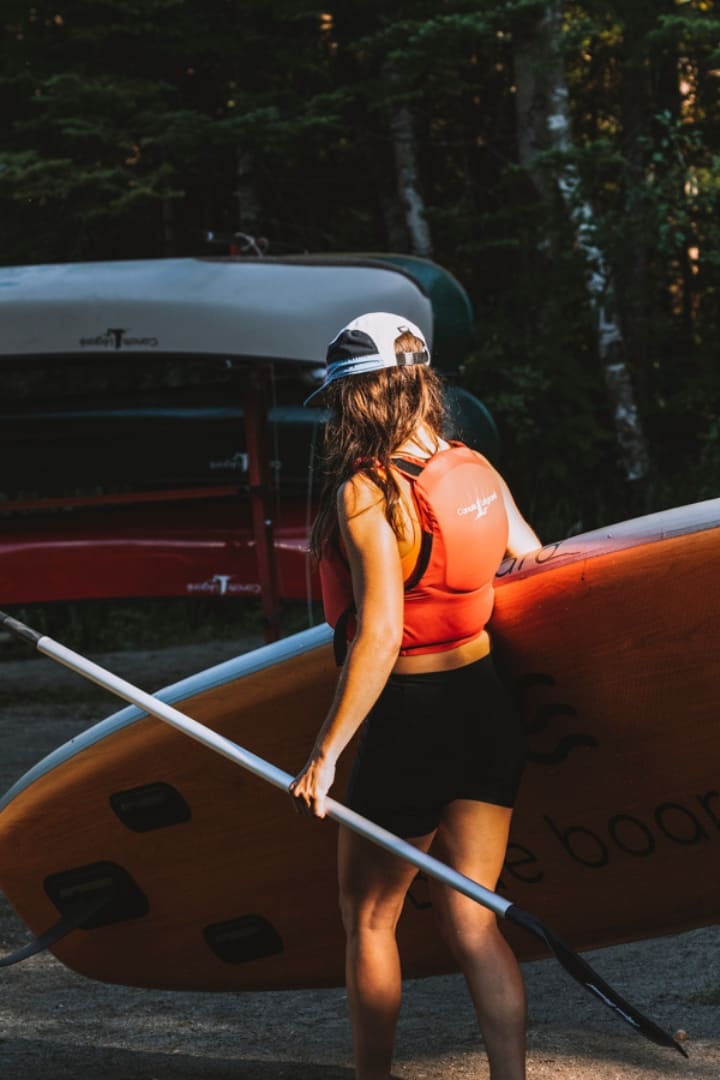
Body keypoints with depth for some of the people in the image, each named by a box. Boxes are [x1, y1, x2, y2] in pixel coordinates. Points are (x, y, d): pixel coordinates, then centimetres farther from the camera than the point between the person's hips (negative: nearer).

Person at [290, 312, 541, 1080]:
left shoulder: (364, 492, -18)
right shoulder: (476, 470, 3)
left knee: (367, 918, 12)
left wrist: (326, 751, -21)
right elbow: (534, 563, 17)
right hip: (489, 708, 6)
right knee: (471, 918, 11)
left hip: (409, 722, -6)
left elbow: (378, 635, -24)